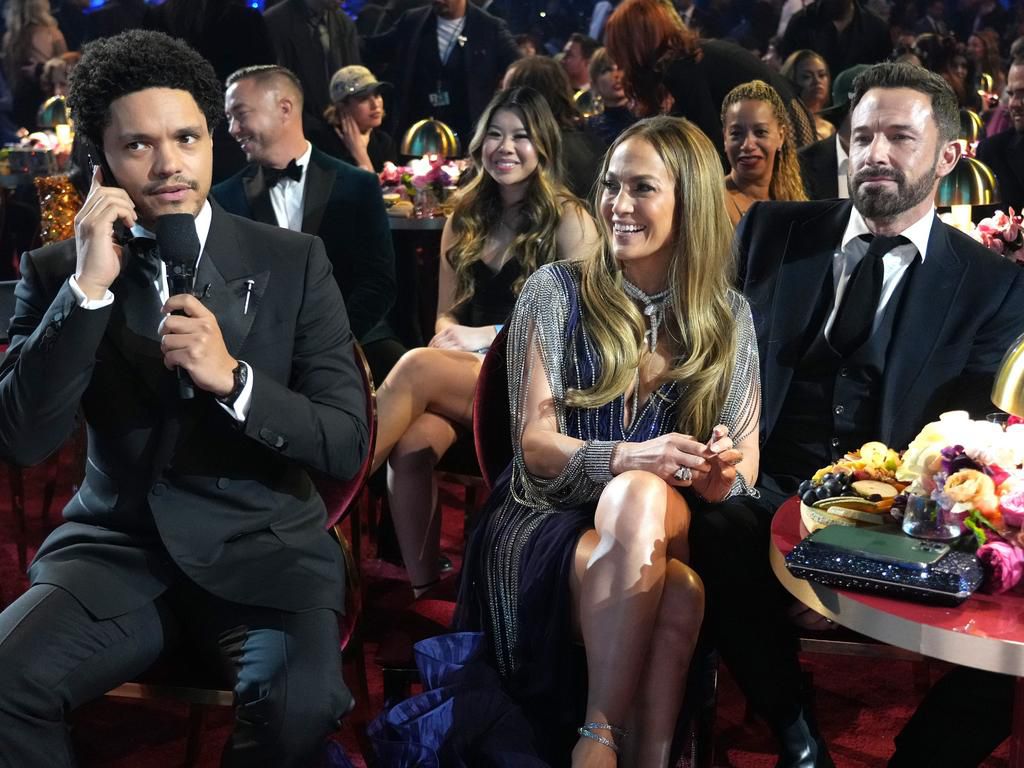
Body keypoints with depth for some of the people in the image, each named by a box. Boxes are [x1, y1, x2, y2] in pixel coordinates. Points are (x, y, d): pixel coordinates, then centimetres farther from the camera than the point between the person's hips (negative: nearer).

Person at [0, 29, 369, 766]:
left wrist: (233, 378, -19)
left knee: (298, 703, -29)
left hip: (261, 546, 0)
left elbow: (350, 444, -2)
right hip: (117, 546, 1)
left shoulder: (293, 262, 1)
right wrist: (89, 287, -17)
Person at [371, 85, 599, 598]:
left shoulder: (568, 220, 2)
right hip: (464, 372, 4)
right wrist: (450, 336, -7)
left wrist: (489, 335, -13)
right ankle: (421, 592, -25)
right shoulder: (463, 221, 17)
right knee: (411, 443, -32)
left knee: (416, 368, -33)